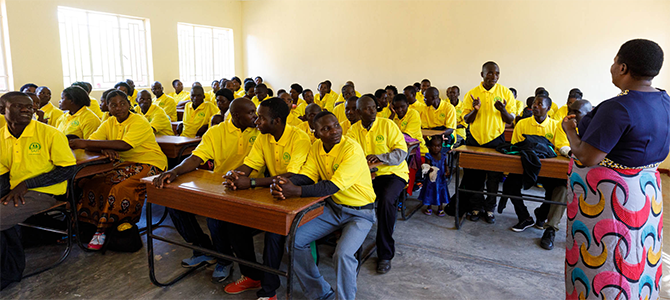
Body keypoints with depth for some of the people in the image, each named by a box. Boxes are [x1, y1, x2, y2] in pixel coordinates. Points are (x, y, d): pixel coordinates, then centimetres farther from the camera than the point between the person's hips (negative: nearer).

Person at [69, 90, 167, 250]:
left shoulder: (139, 121, -11)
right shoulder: (109, 123, 10)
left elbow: (125, 145, -27)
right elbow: (89, 143, -1)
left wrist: (86, 144, -27)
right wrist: (104, 149, -25)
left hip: (150, 164, -6)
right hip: (126, 164, 7)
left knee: (123, 187, -30)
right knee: (94, 182, -16)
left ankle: (102, 228, -14)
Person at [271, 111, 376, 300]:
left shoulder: (352, 150, -23)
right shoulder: (317, 148, 0)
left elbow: (332, 187, -30)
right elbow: (306, 175, -7)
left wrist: (296, 191, -37)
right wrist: (285, 185, -29)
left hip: (359, 212, -6)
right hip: (333, 207, 7)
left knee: (343, 254, -29)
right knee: (294, 240, -5)